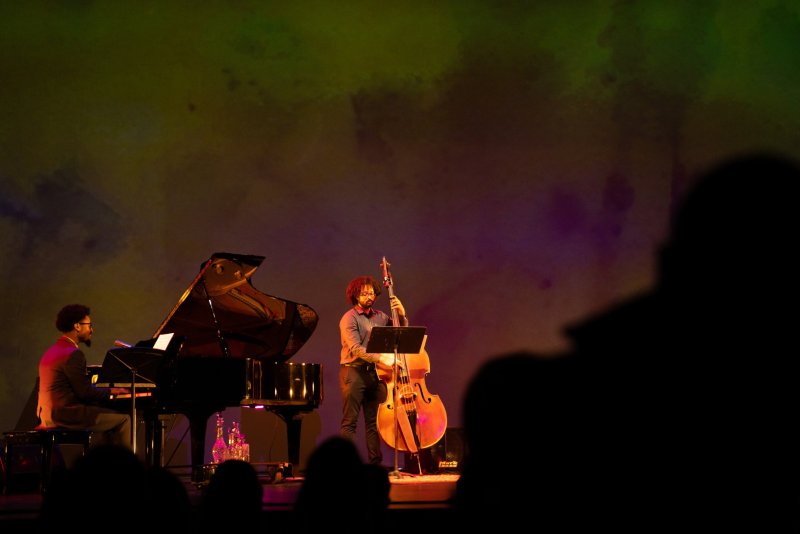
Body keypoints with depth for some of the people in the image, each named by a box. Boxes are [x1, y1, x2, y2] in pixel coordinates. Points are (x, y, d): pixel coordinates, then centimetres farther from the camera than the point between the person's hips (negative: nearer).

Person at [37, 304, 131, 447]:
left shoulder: (51, 351, 17)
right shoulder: (73, 354, -15)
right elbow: (85, 392, -17)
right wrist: (110, 391, 0)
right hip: (66, 415, -10)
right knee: (123, 419, -6)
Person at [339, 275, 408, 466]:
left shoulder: (380, 317, 13)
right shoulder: (349, 318, -5)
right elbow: (356, 349, -17)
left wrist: (402, 315, -1)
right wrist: (380, 359, -27)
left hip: (374, 373, 6)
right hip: (353, 372, -6)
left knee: (374, 421, 6)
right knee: (350, 422, -5)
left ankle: (375, 463, 8)